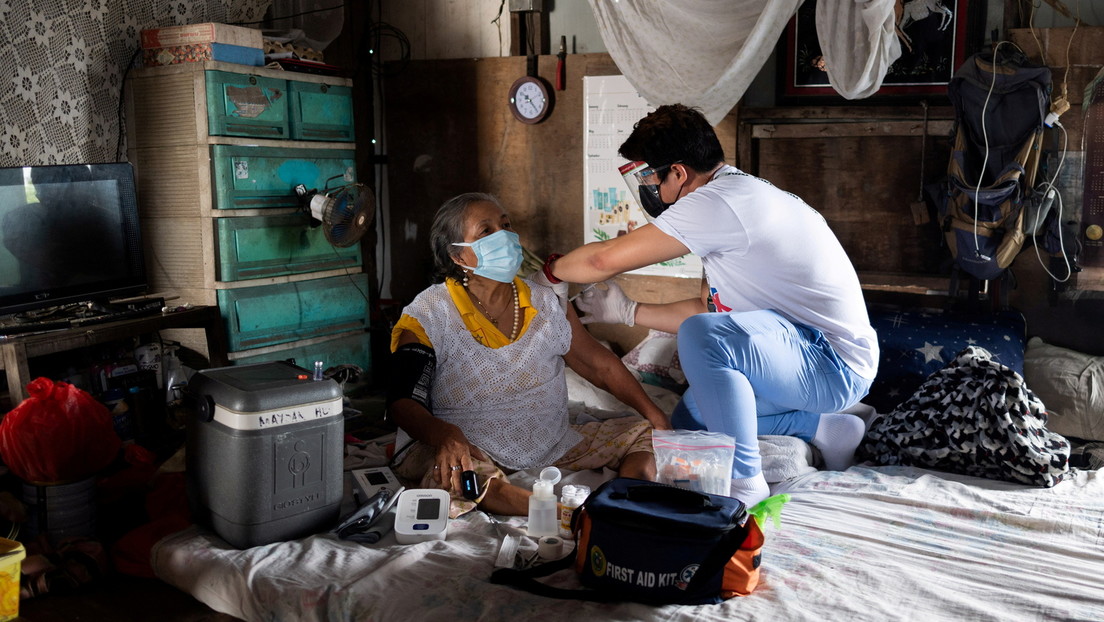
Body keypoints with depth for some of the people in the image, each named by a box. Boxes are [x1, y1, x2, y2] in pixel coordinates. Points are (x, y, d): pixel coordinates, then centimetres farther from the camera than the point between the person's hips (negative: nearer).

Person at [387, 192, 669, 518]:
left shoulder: (546, 305, 6)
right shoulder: (429, 316, -7)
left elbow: (601, 364, 12)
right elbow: (404, 401, -16)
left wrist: (657, 417, 1)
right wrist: (444, 435, -38)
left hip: (553, 446, 5)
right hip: (471, 452, -5)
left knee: (646, 434, -3)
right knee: (455, 473, -39)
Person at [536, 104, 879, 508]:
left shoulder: (718, 202, -22)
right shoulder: (739, 195, 12)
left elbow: (605, 259, -19)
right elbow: (708, 308, 18)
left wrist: (550, 273, 1)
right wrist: (627, 312, 17)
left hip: (834, 365, -11)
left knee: (700, 336, -32)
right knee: (687, 420, 17)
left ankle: (744, 481, -18)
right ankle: (823, 427, 16)